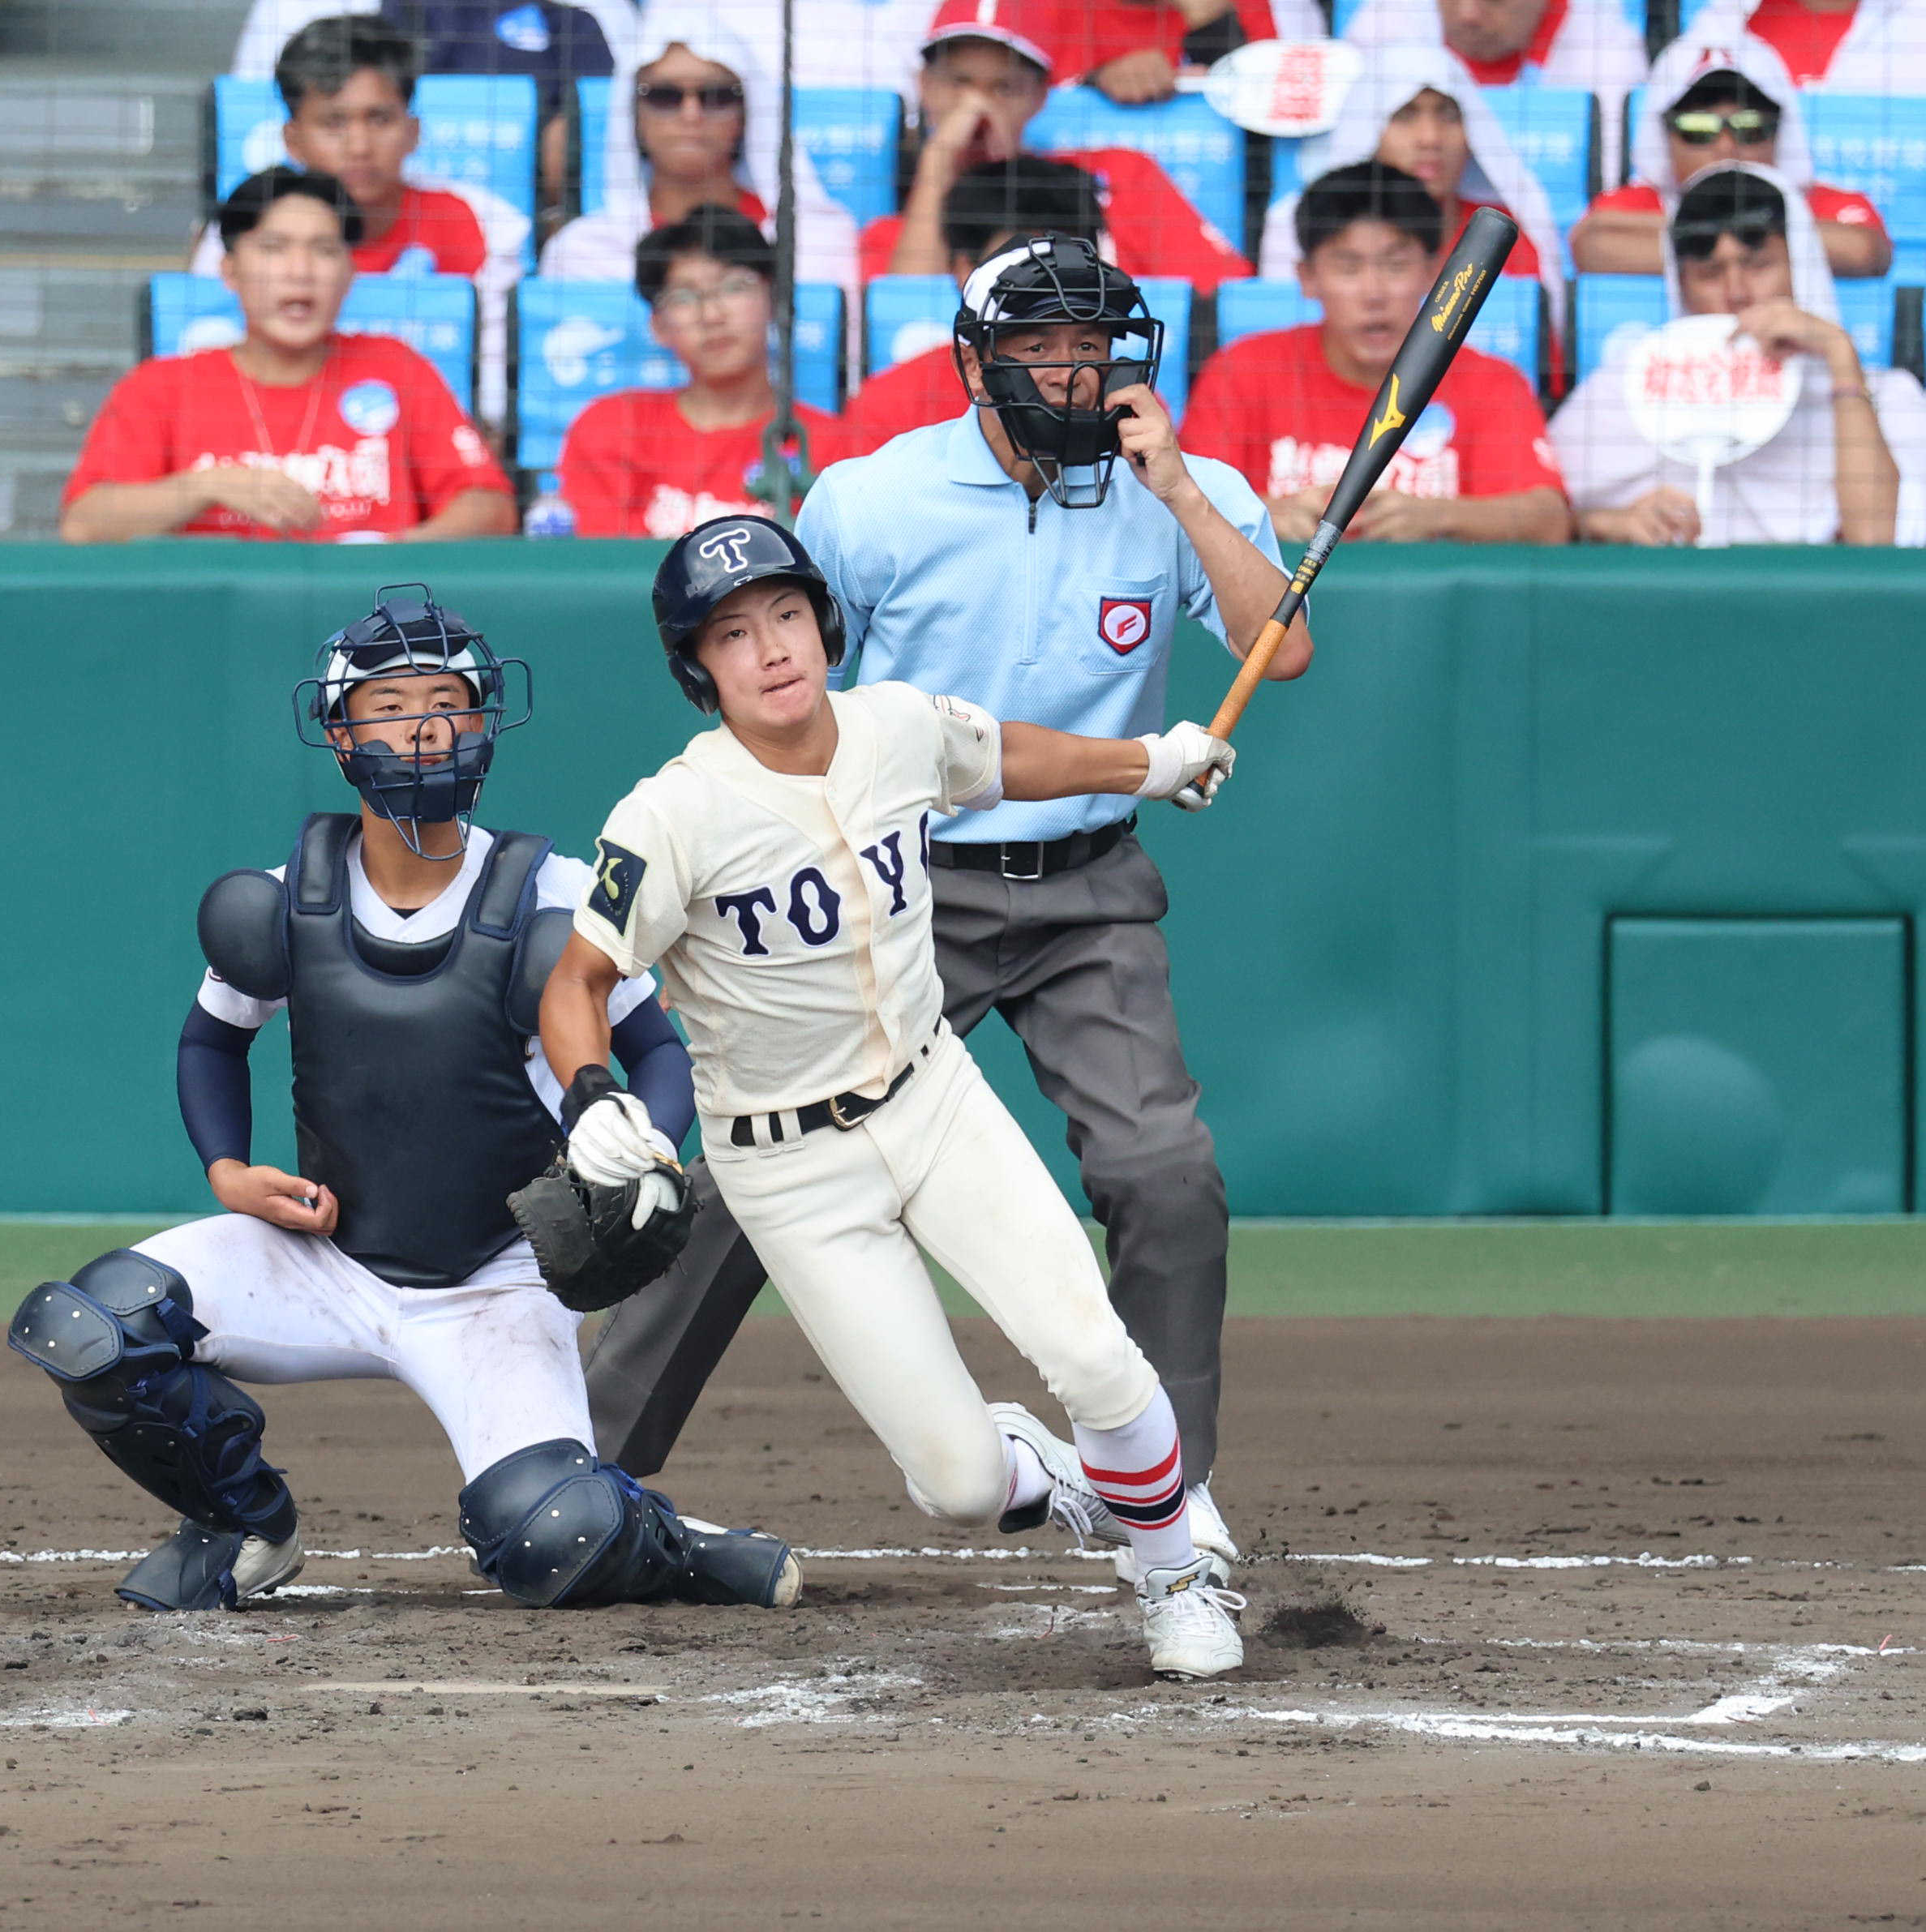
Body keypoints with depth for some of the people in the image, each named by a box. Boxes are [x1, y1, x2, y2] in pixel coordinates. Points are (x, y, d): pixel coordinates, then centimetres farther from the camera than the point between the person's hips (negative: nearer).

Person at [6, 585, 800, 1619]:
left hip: (496, 1291, -3)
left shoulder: (551, 902, -12)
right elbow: (213, 1036, 14)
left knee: (557, 1542, -28)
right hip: (321, 1256, 3)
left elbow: (657, 1047, -2)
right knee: (84, 1328, -20)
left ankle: (664, 1546, 11)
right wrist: (228, 1173, -4)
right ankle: (245, 1528, 7)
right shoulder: (283, 906, -4)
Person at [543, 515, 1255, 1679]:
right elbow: (579, 980, -15)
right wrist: (591, 1097, -34)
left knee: (1090, 1353, -18)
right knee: (959, 1482, -7)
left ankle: (1178, 1577, 10)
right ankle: (1040, 1478, 31)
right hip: (790, 1167, -3)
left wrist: (1154, 763, 27)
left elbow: (1002, 757, 17)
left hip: (935, 1098, 3)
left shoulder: (904, 729, -6)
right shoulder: (676, 818, -21)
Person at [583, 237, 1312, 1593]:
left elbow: (1283, 649, -18)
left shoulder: (1184, 500, -3)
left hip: (1089, 895, 1)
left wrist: (1176, 489, -23)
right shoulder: (868, 503, -6)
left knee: (1166, 1174, -14)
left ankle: (1175, 1490, 1)